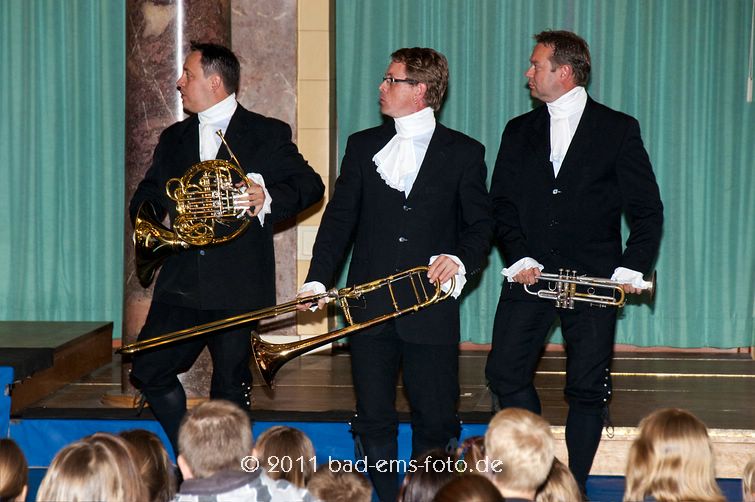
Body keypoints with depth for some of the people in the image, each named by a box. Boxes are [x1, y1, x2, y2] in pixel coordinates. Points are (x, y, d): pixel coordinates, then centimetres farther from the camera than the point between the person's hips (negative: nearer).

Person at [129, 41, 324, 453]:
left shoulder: (268, 134, 2)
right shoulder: (174, 138, 17)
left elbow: (310, 186, 0)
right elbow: (148, 195, 21)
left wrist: (268, 199, -18)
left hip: (237, 284, -4)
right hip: (182, 278, 4)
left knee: (231, 388, 2)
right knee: (148, 372, -4)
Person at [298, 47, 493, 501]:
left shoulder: (464, 153, 4)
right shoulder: (363, 146, 11)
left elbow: (480, 224, 6)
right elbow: (339, 218, 8)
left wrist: (461, 259, -15)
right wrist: (318, 280, -3)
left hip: (431, 305, -2)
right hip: (370, 305, 2)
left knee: (436, 421, 0)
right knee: (373, 420, 4)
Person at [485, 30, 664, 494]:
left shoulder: (619, 129, 1)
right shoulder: (519, 132, 12)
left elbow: (647, 209, 1)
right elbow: (502, 203, 9)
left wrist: (632, 268, -10)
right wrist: (520, 257, -6)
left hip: (593, 279, -3)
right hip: (531, 273, 3)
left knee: (588, 388, -1)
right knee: (505, 373, -5)